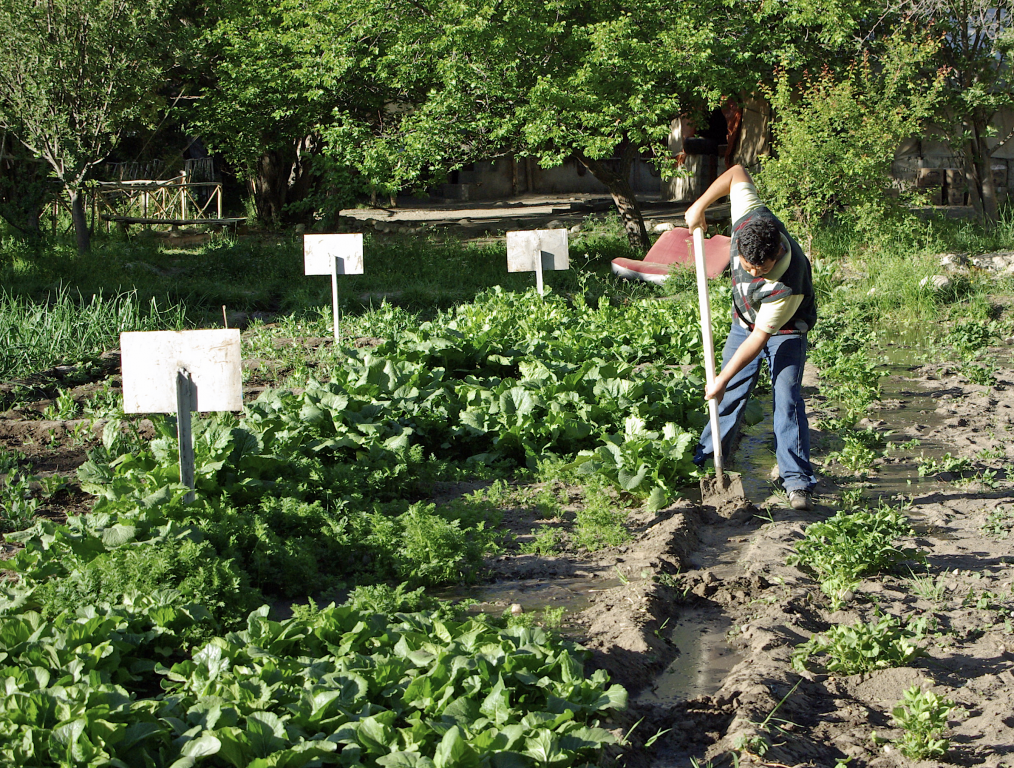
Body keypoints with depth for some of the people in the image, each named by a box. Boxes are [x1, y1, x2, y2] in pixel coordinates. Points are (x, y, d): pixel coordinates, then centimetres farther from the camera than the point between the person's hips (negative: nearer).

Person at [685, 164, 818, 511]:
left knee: (786, 399, -17)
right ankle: (705, 461, 21)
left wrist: (721, 380, -27)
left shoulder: (787, 287, -42)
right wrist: (700, 204, -13)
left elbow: (759, 339, -33)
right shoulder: (750, 219, -31)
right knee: (731, 395, 9)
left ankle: (798, 482, -15)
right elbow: (738, 172, -13)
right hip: (744, 322, 6)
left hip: (785, 331, -6)